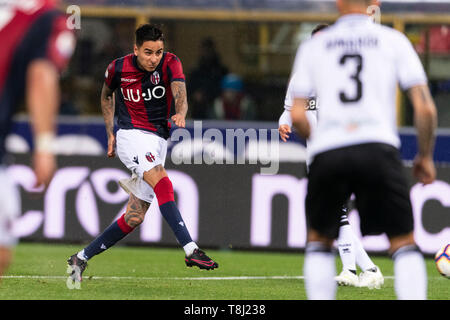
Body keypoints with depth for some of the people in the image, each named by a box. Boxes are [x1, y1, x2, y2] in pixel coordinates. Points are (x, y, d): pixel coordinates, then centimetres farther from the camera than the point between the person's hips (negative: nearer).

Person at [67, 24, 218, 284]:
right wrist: (110, 133, 11)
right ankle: (190, 250, -42)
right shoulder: (118, 69, -5)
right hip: (132, 134, -3)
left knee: (135, 217, 0)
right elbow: (106, 96, 17)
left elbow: (180, 92, -26)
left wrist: (181, 113, -49)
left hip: (159, 141, 3)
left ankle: (80, 259, 13)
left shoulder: (170, 63, -7)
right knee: (161, 180, -32)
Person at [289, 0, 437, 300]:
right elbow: (425, 108, 4)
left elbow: (297, 116, 9)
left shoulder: (313, 47, 15)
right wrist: (426, 157, 18)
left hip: (327, 152, 1)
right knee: (404, 243, 7)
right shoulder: (394, 40, 11)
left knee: (319, 240, 20)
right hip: (379, 147, -1)